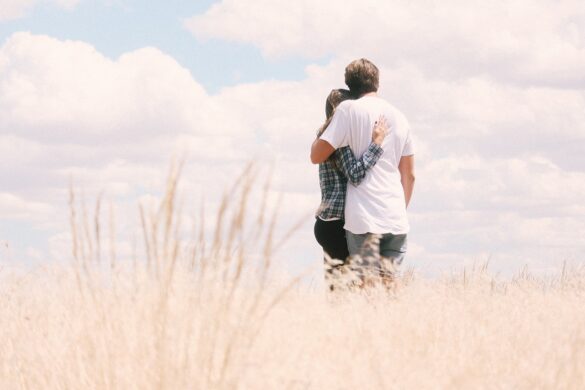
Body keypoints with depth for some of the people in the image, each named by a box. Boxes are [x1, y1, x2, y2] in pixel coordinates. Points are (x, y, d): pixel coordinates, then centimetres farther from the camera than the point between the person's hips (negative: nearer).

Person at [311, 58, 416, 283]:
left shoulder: (349, 109, -2)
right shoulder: (399, 117, 15)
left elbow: (317, 156, -3)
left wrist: (321, 131, 15)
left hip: (364, 220, -5)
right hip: (396, 220, 5)